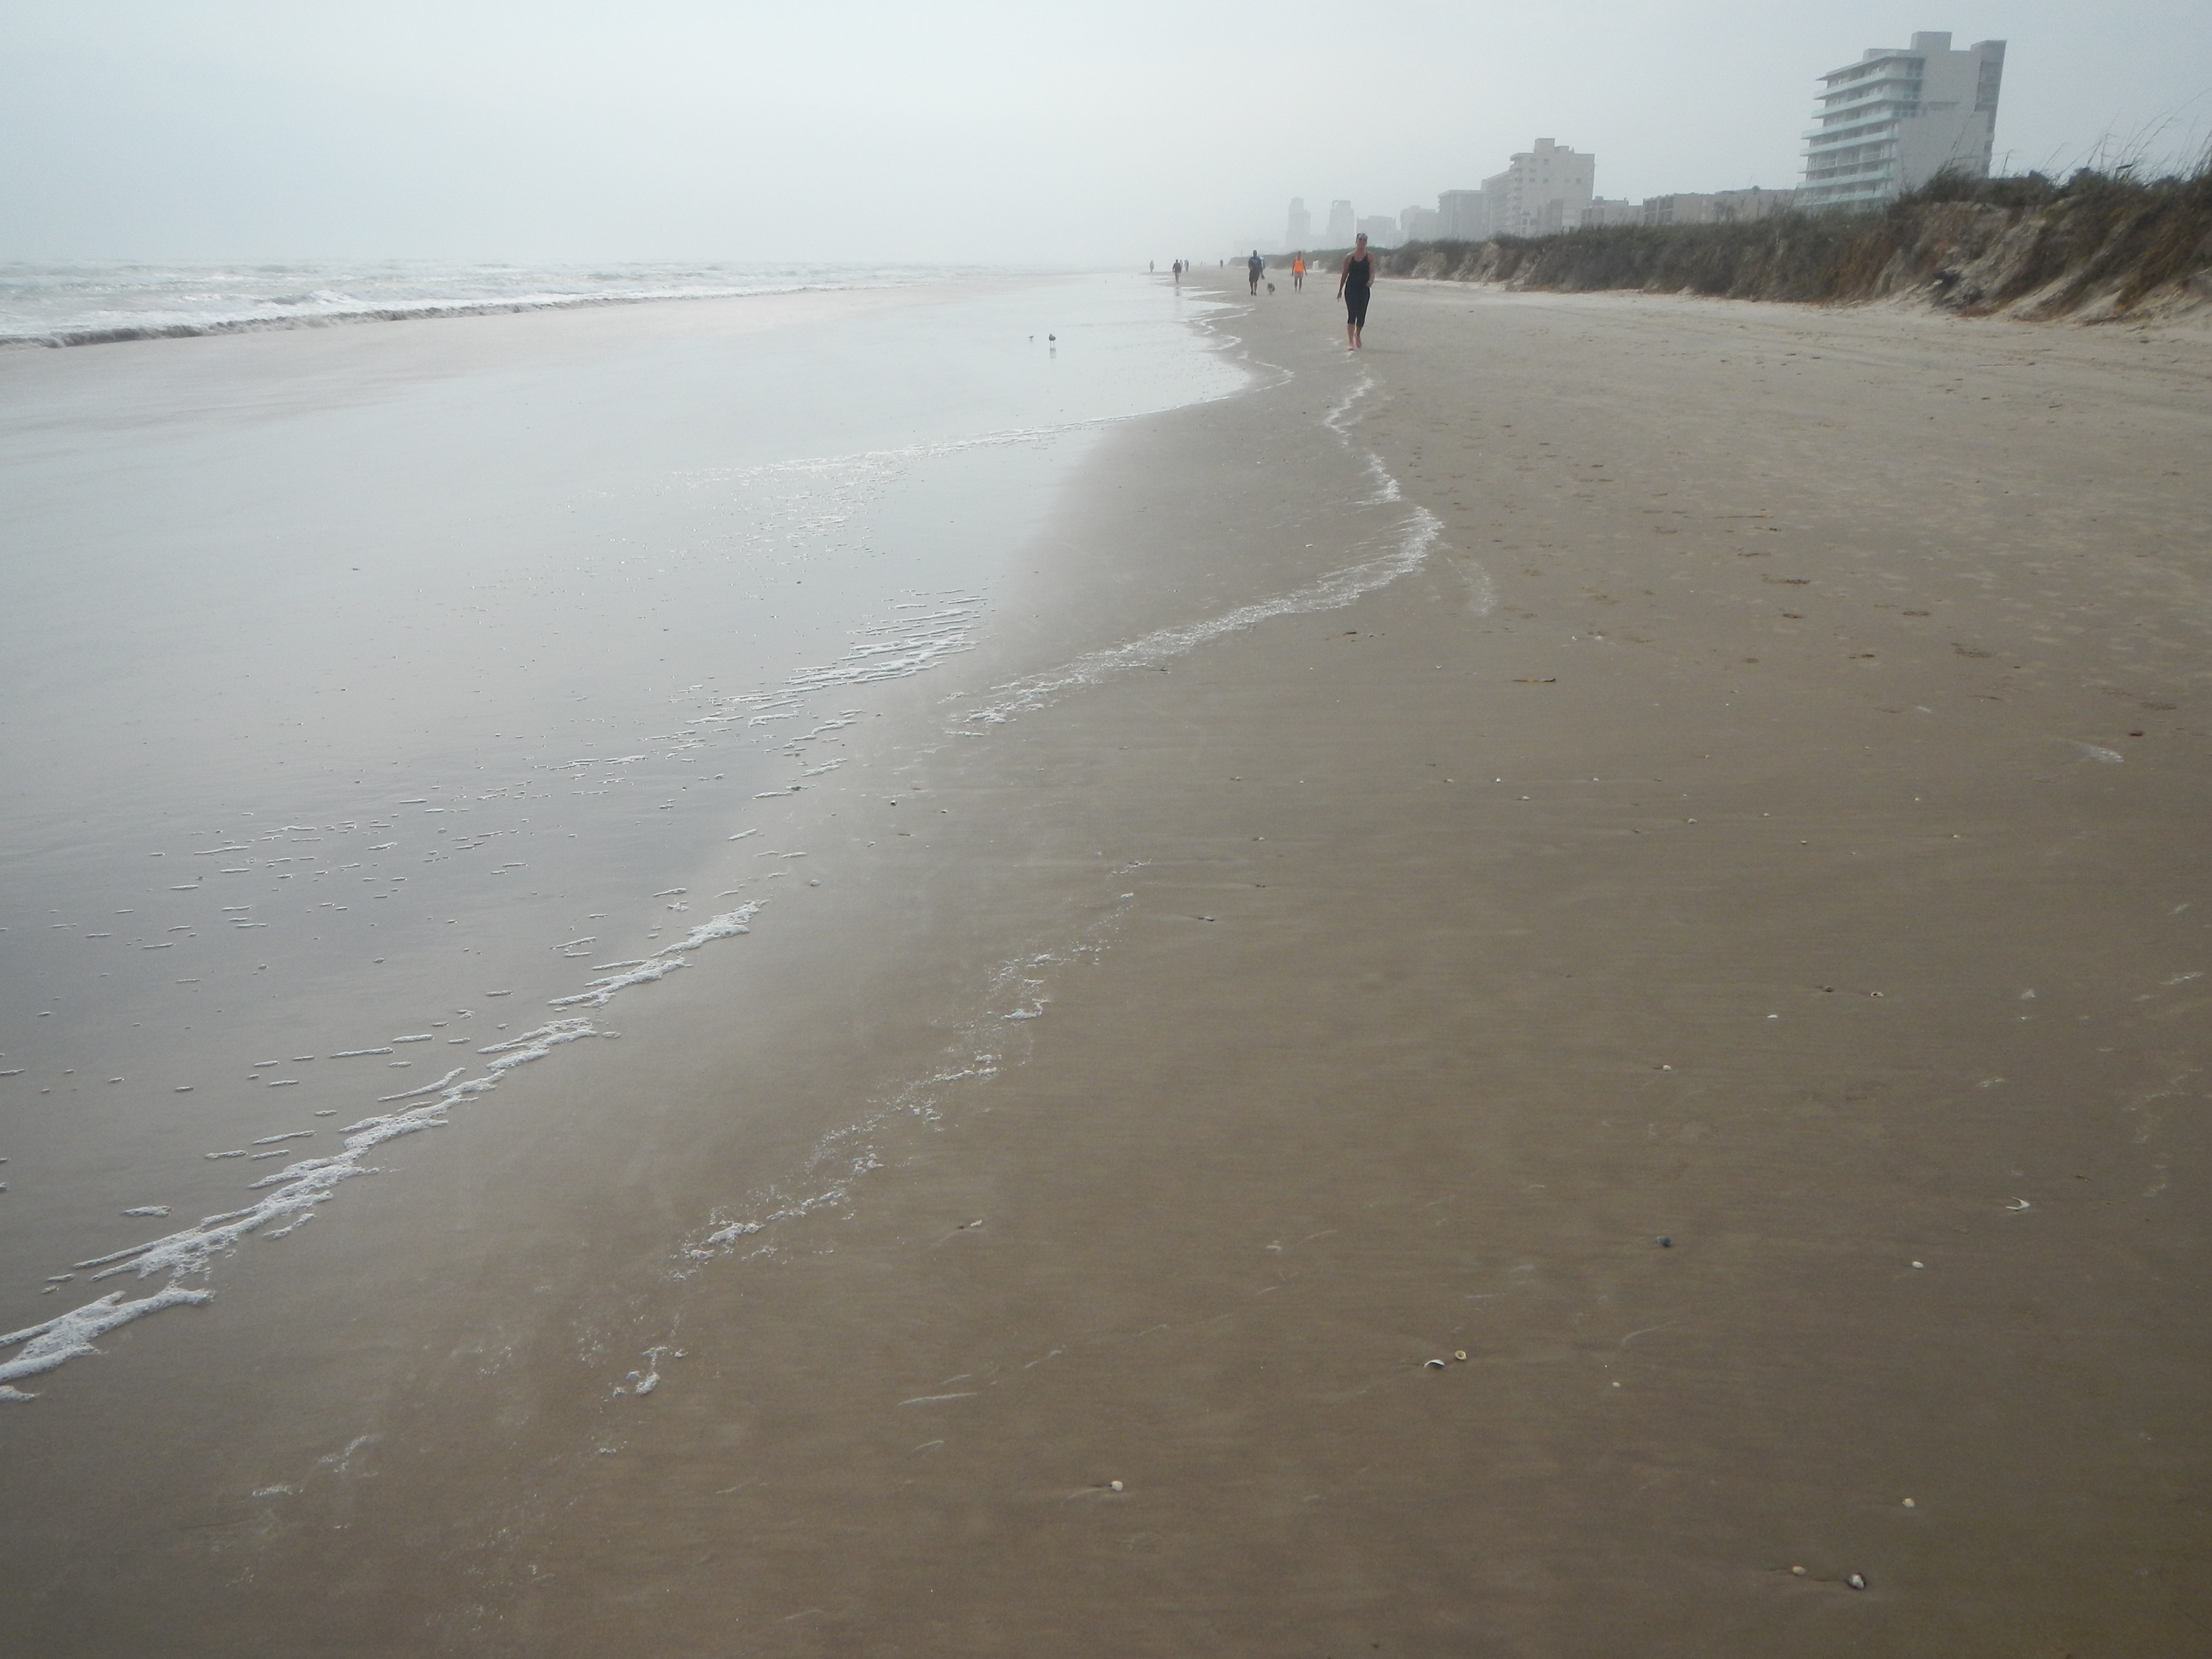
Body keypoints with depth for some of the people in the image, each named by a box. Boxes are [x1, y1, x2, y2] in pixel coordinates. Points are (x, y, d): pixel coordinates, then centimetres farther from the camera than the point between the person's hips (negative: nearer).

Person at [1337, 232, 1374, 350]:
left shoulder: (1370, 257, 2)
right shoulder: (1349, 257, 4)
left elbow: (1372, 272, -10)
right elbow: (1345, 274, 10)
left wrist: (1371, 281, -31)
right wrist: (1340, 290, 11)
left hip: (1364, 290, 1)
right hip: (1351, 290, -1)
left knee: (1361, 315, 4)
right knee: (1352, 314, -12)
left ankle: (1357, 335, 33)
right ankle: (1350, 342, -13)